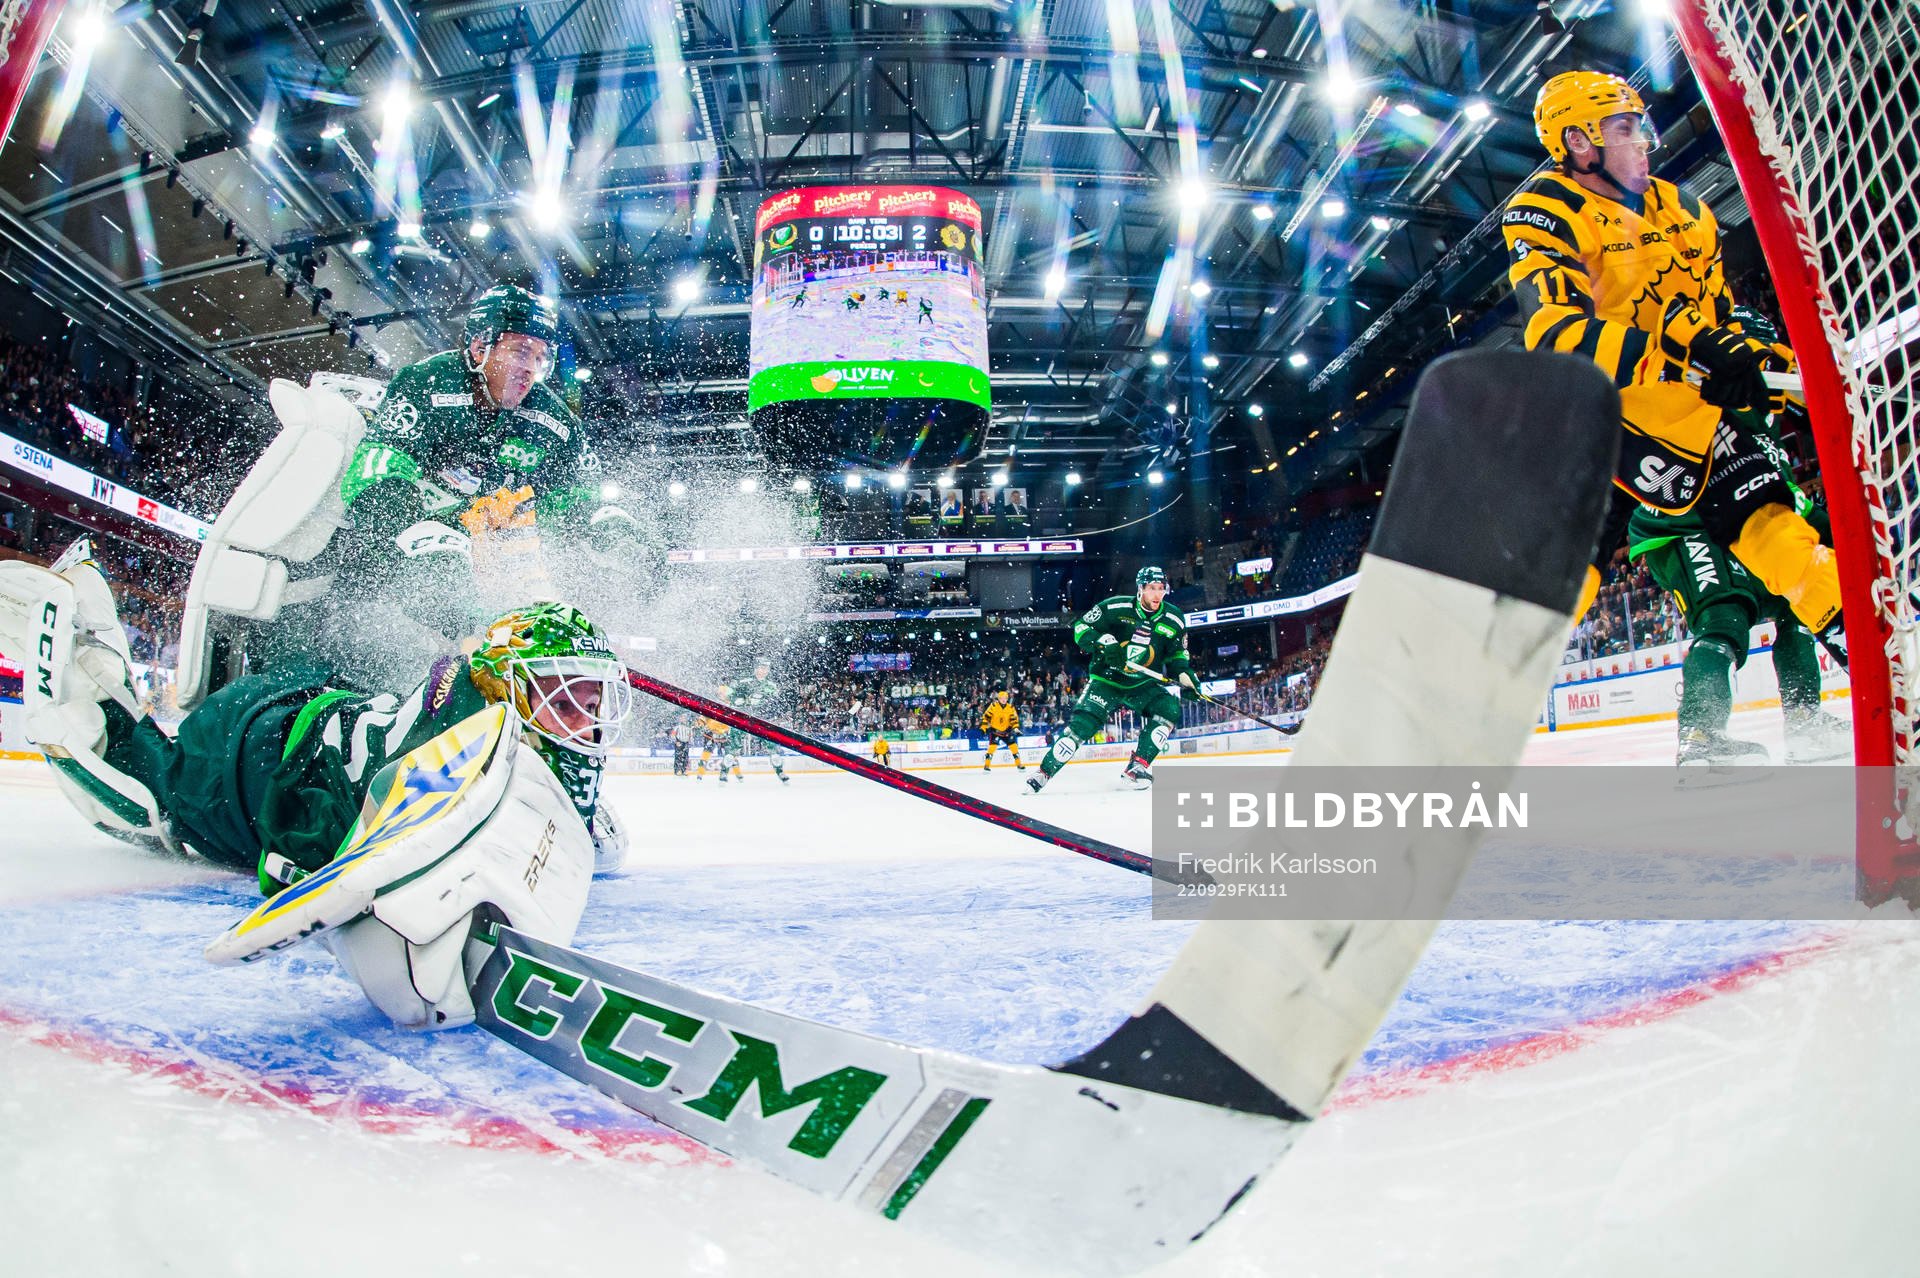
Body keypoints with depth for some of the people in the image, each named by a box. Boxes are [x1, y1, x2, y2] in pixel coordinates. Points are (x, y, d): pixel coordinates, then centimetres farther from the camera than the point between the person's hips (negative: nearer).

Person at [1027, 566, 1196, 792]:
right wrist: (1104, 643, -26)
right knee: (1083, 722, -18)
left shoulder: (1174, 620, -2)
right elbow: (1081, 627, -9)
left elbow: (1177, 653, 12)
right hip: (1106, 679, -3)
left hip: (1144, 683, 3)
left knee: (1169, 707, -22)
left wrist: (1185, 674, -7)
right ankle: (1044, 772, -7)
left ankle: (1137, 766, -14)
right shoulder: (1115, 607, -14)